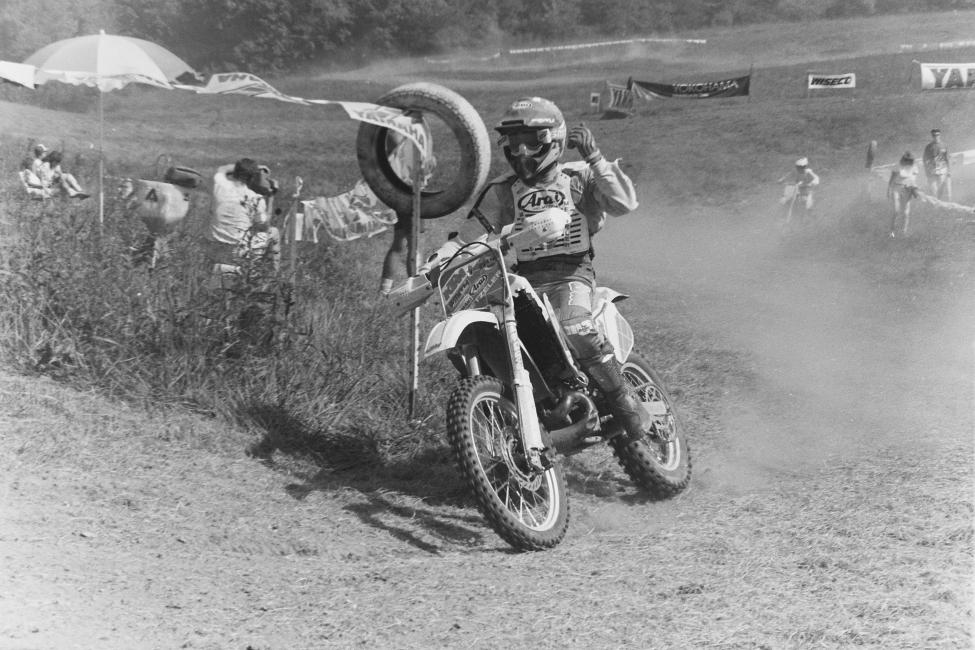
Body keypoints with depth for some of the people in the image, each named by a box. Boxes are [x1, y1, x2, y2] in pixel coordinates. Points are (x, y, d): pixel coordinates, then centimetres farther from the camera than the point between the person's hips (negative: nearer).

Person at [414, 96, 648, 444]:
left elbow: (625, 202, -8)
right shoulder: (502, 190, 14)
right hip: (526, 280, 4)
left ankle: (624, 398, -20)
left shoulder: (580, 177, 6)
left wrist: (595, 158, -11)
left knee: (574, 328, -35)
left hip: (572, 273, -4)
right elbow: (468, 235, 10)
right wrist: (432, 264, -6)